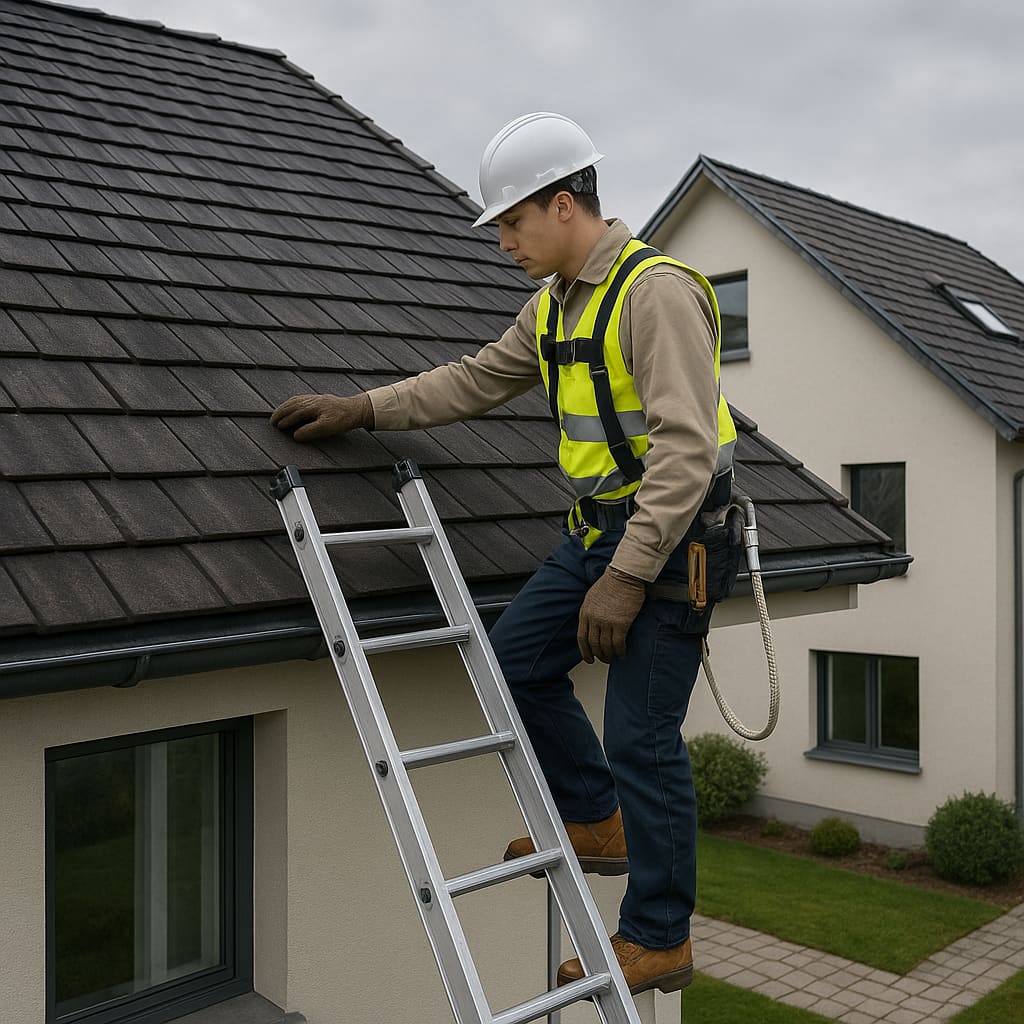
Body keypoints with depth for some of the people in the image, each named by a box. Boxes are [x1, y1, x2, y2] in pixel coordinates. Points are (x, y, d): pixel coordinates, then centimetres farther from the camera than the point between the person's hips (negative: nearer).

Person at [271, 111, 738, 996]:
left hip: (669, 537, -9)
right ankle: (599, 823, 25)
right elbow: (475, 382, 20)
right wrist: (360, 410, 13)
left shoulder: (657, 291, -18)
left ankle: (659, 939, 13)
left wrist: (627, 577, -25)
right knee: (516, 659, 10)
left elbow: (684, 447, -24)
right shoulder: (556, 303, 12)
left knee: (640, 737, -3)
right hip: (600, 528, 9)